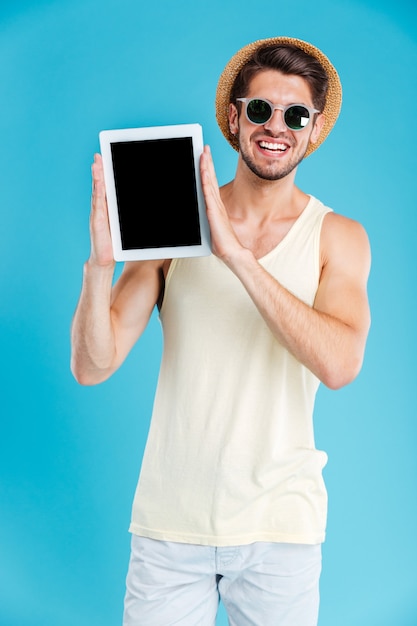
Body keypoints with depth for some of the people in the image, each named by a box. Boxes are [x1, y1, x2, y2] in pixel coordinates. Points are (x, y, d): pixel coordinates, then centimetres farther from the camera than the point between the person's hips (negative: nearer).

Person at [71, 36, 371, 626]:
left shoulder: (338, 237, -2)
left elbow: (339, 364, -20)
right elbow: (93, 366, -6)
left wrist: (236, 253, -23)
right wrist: (101, 262, -23)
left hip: (279, 529, 0)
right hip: (169, 523, 0)